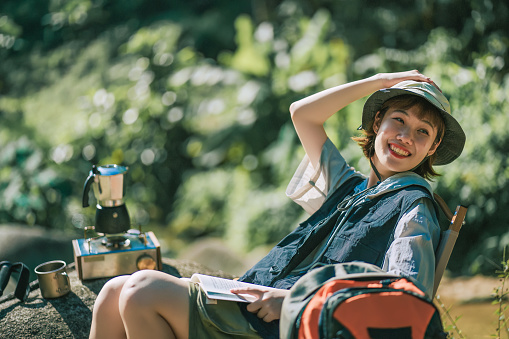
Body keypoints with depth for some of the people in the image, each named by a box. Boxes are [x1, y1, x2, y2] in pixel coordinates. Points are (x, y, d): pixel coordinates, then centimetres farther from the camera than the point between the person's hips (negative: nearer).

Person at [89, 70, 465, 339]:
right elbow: (302, 113, 26)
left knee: (143, 290, -21)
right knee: (116, 291, -1)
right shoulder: (349, 185, 19)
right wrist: (377, 81, 22)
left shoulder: (413, 204, -2)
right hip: (258, 302, 8)